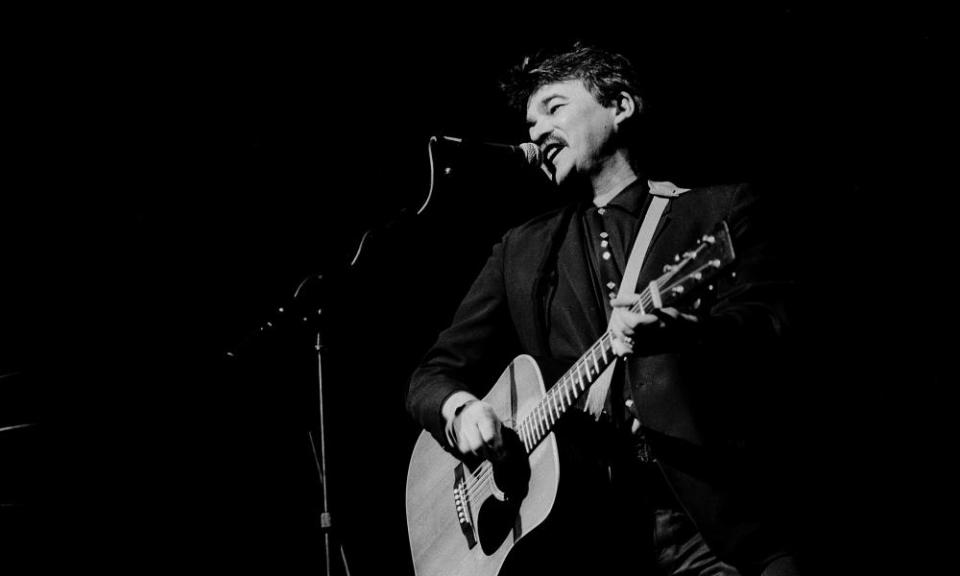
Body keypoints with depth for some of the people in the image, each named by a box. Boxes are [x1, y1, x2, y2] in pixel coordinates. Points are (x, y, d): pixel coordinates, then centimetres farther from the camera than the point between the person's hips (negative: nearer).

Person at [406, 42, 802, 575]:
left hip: (715, 516, -3)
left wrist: (678, 329, -26)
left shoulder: (722, 209, 10)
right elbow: (436, 371, 19)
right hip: (582, 520, 3)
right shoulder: (522, 251, 19)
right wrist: (460, 409, -4)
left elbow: (766, 322, -5)